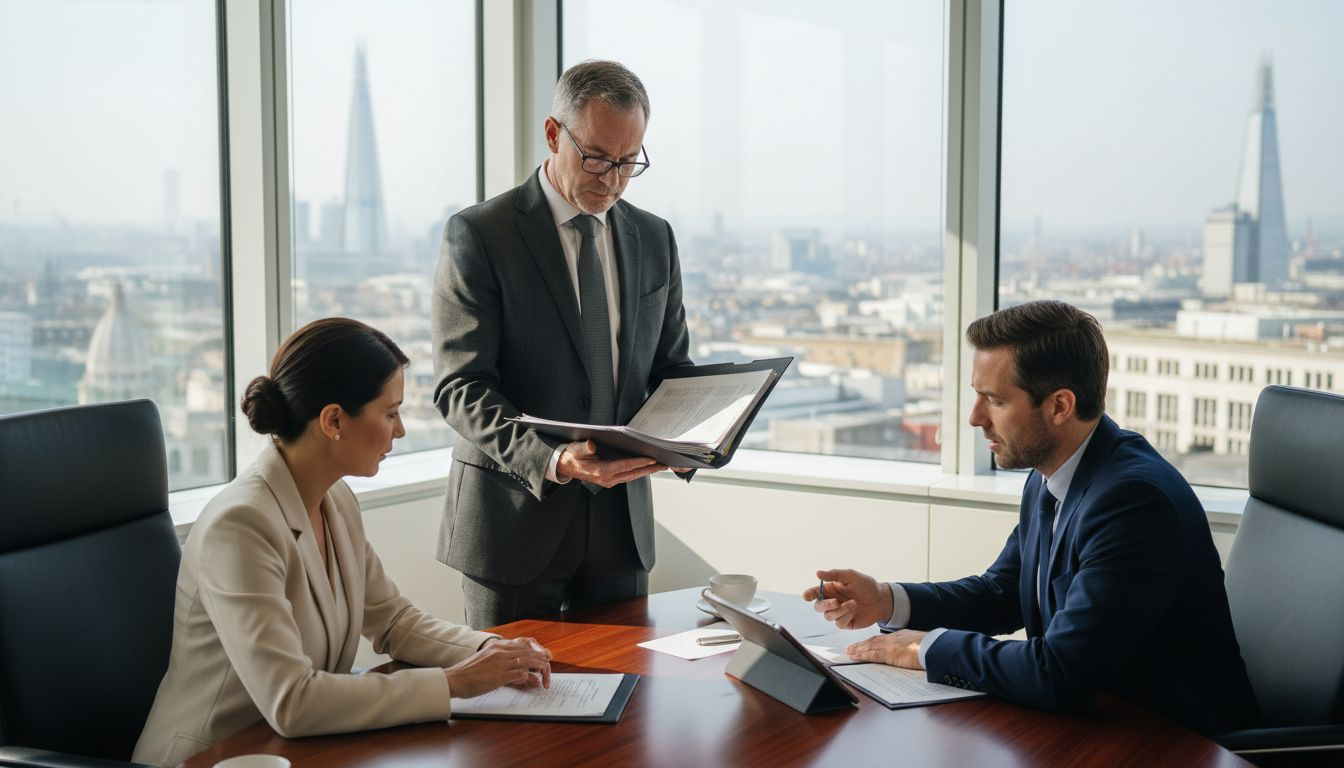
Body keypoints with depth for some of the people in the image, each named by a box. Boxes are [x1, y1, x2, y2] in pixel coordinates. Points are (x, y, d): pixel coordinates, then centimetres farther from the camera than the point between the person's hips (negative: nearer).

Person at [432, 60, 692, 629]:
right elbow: (460, 386, -14)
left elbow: (671, 366, 14)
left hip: (621, 518, 5)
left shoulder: (654, 239, 8)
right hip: (515, 513, -4)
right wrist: (550, 459, -28)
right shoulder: (478, 235, -8)